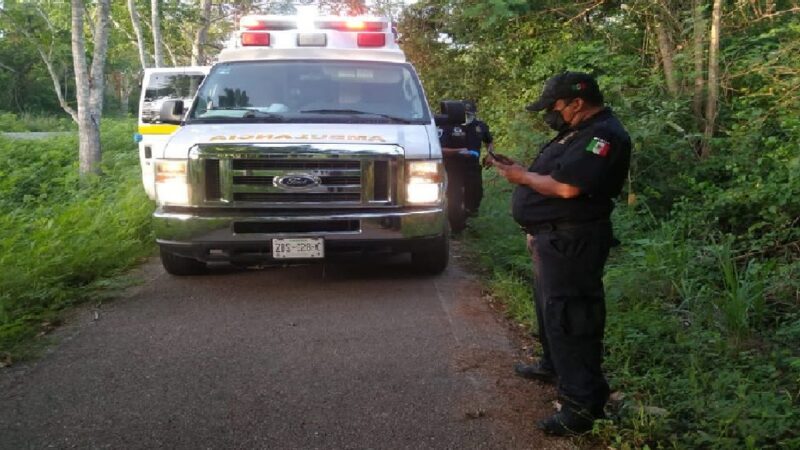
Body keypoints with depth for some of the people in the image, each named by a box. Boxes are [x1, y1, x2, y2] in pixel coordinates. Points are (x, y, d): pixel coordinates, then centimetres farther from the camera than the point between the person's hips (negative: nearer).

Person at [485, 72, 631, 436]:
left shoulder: (604, 135, -18)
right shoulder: (579, 132, 17)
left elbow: (566, 186, -27)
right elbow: (550, 174, 21)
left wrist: (522, 176, -13)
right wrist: (516, 167, 7)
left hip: (571, 243, -11)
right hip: (553, 238, 11)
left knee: (569, 318, -9)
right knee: (550, 307, 23)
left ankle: (583, 403, -4)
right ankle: (553, 366, 41)